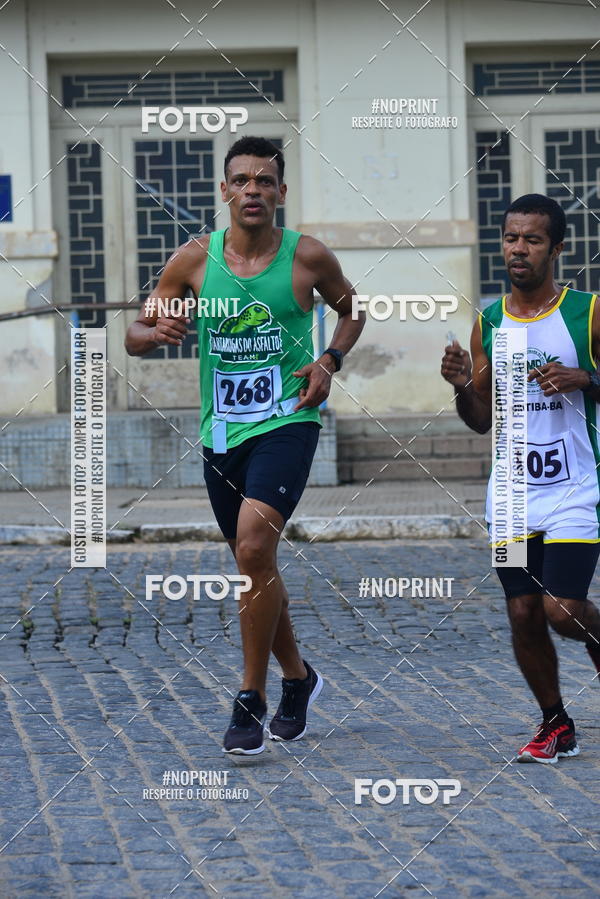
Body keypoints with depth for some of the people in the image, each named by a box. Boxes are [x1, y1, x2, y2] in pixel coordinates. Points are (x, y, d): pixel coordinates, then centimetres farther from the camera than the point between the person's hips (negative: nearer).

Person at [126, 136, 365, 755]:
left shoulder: (308, 257, -3)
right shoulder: (195, 259, 0)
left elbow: (351, 311, 16)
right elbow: (134, 337, 6)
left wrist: (330, 361, -3)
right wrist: (156, 332, -18)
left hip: (286, 421, -4)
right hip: (222, 430, 4)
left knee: (254, 546, -23)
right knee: (254, 564, 14)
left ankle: (251, 700, -13)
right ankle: (297, 678, 37)